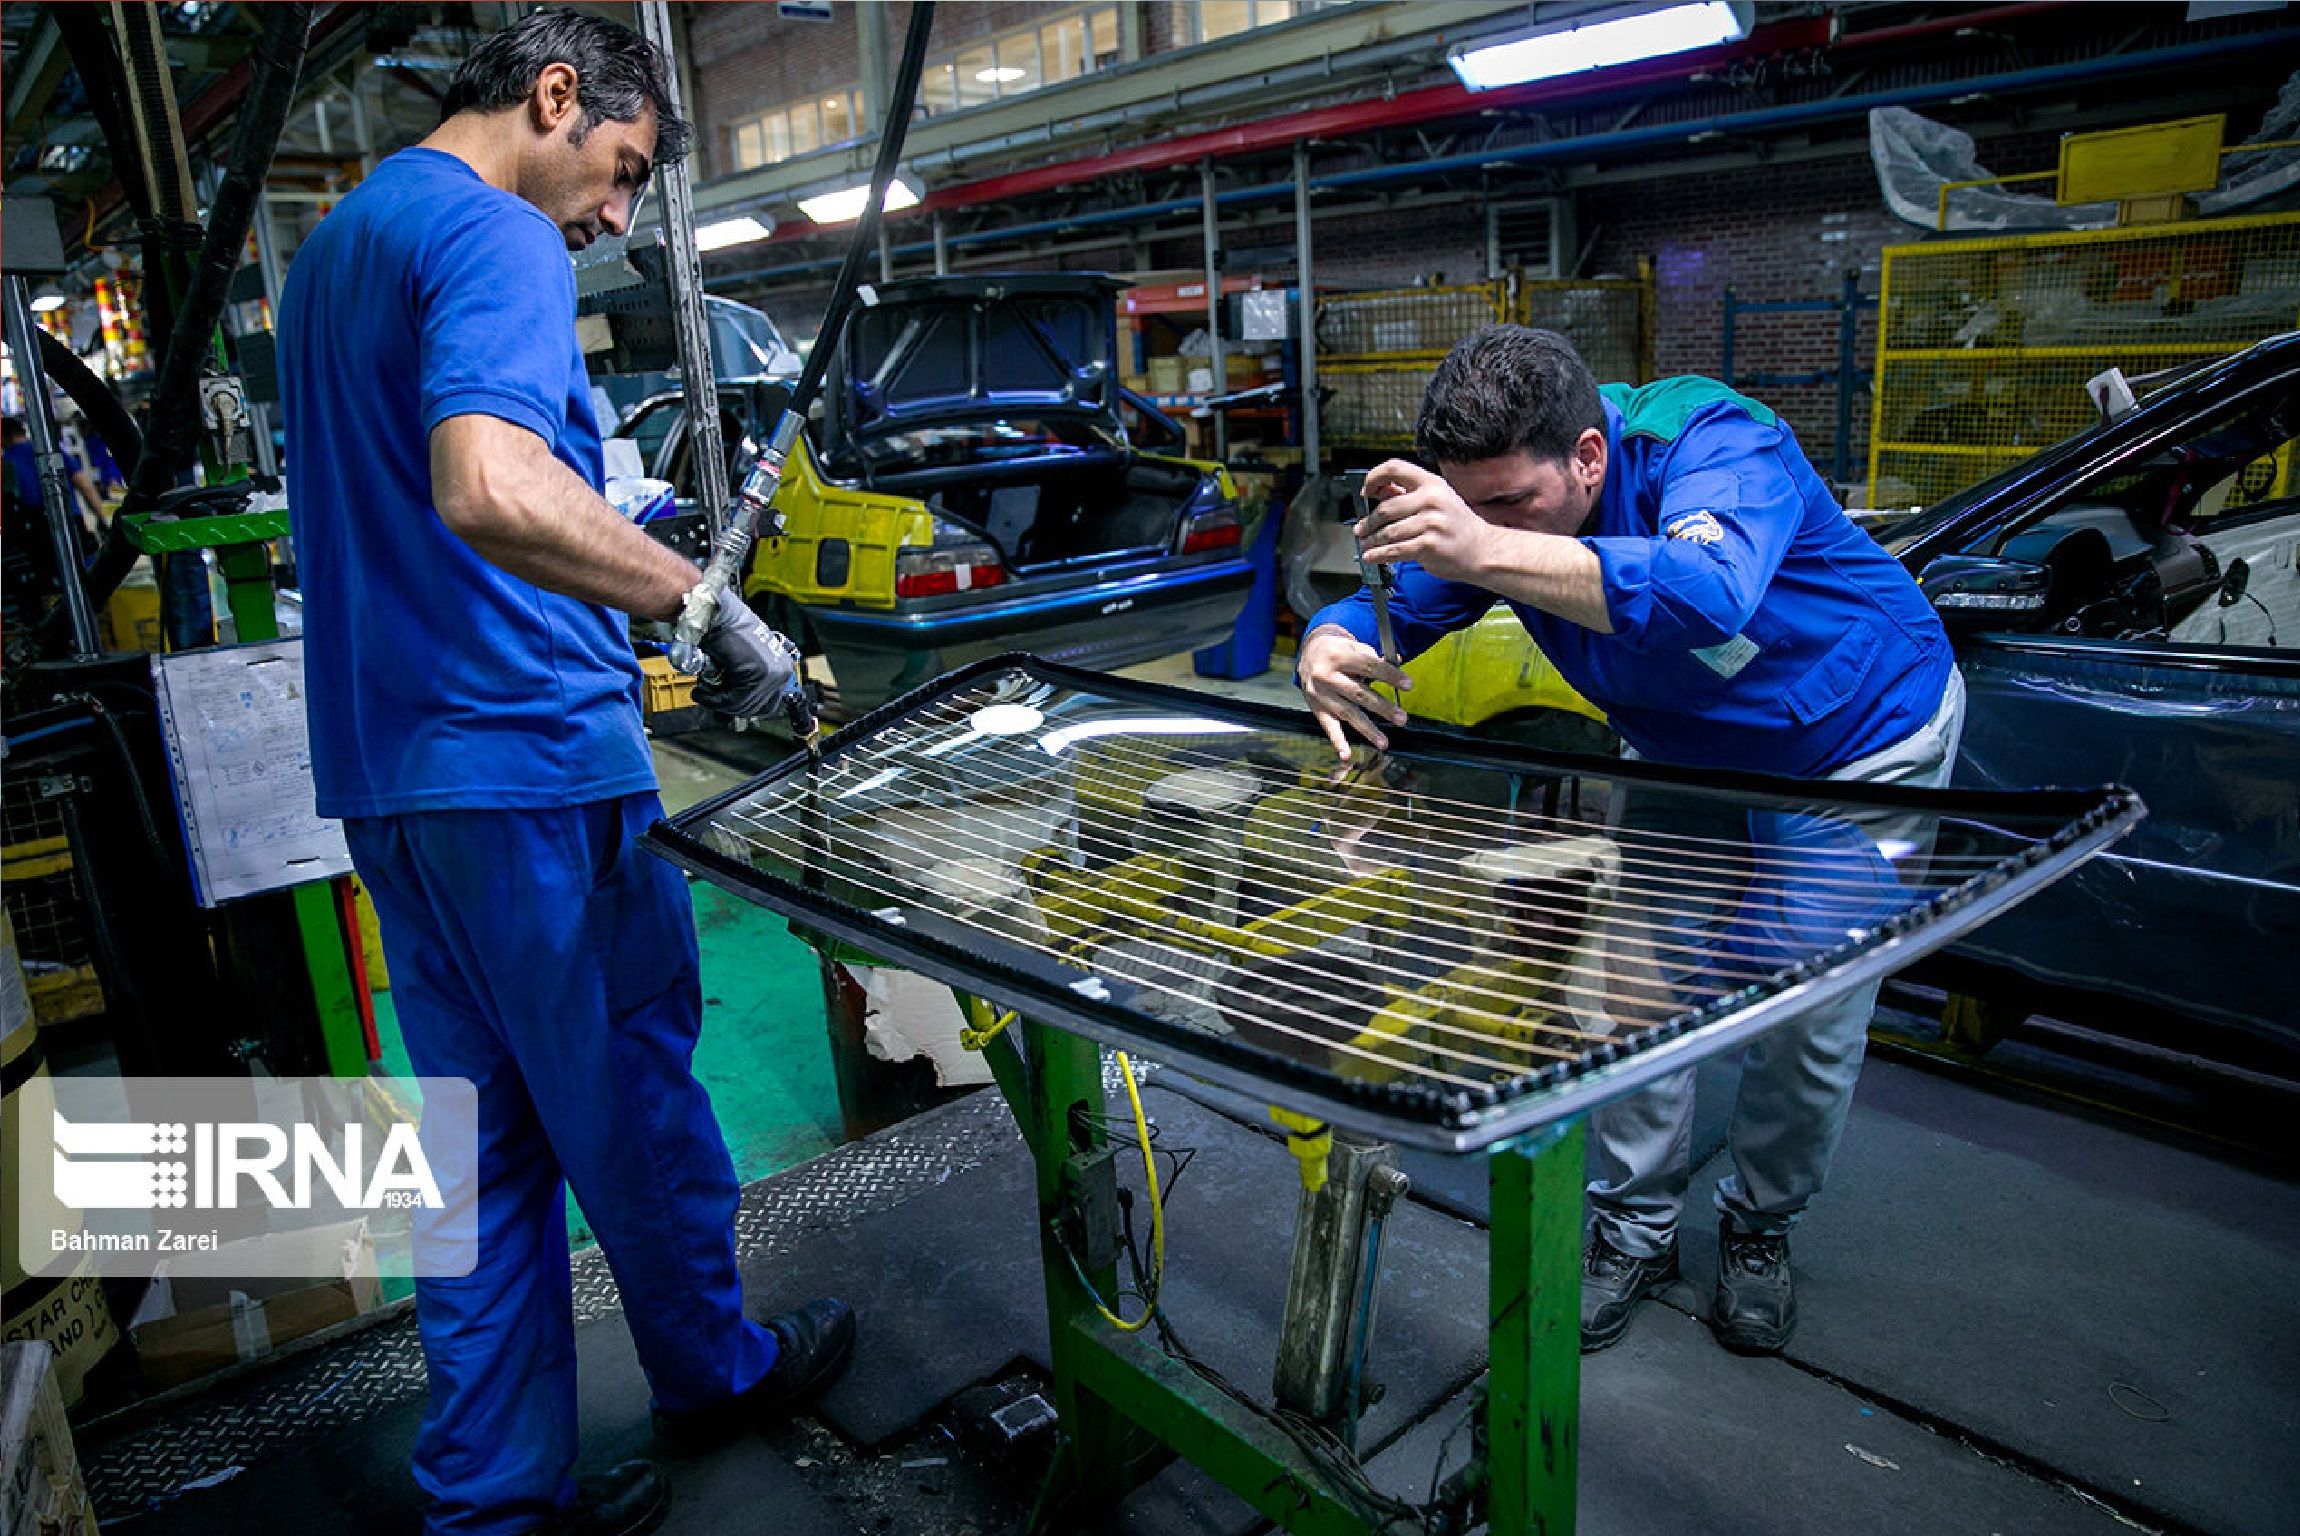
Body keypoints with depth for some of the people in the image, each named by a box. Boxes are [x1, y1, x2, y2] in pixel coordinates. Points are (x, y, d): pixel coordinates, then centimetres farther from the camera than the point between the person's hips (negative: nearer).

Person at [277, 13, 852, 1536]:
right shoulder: (498, 239, -12)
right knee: (634, 1100, 10)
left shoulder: (333, 242, 20)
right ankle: (714, 1372, 33)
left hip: (383, 767, 9)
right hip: (530, 756, -9)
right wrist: (708, 608, -23)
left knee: (487, 1138, 14)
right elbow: (491, 486, -31)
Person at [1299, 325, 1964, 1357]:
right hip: (1684, 751, 5)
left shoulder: (1714, 441, -38)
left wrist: (1489, 552, -70)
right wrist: (1330, 651, -39)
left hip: (1863, 742, -4)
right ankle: (1636, 1226, 19)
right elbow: (1387, 608, -13)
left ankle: (1761, 1226, 26)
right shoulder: (1489, 501, -19)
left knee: (1811, 1016, -1)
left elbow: (1711, 596, -58)